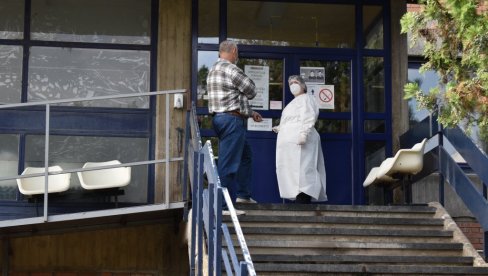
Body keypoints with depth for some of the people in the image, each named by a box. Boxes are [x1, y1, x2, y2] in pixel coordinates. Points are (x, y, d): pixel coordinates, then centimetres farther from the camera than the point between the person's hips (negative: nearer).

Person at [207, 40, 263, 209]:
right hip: (232, 119, -11)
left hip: (220, 118, 11)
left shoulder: (214, 70, 19)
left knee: (246, 155, 22)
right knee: (228, 163, -9)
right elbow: (251, 91, -6)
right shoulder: (230, 68, -13)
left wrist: (250, 112, 24)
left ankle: (243, 195, 25)